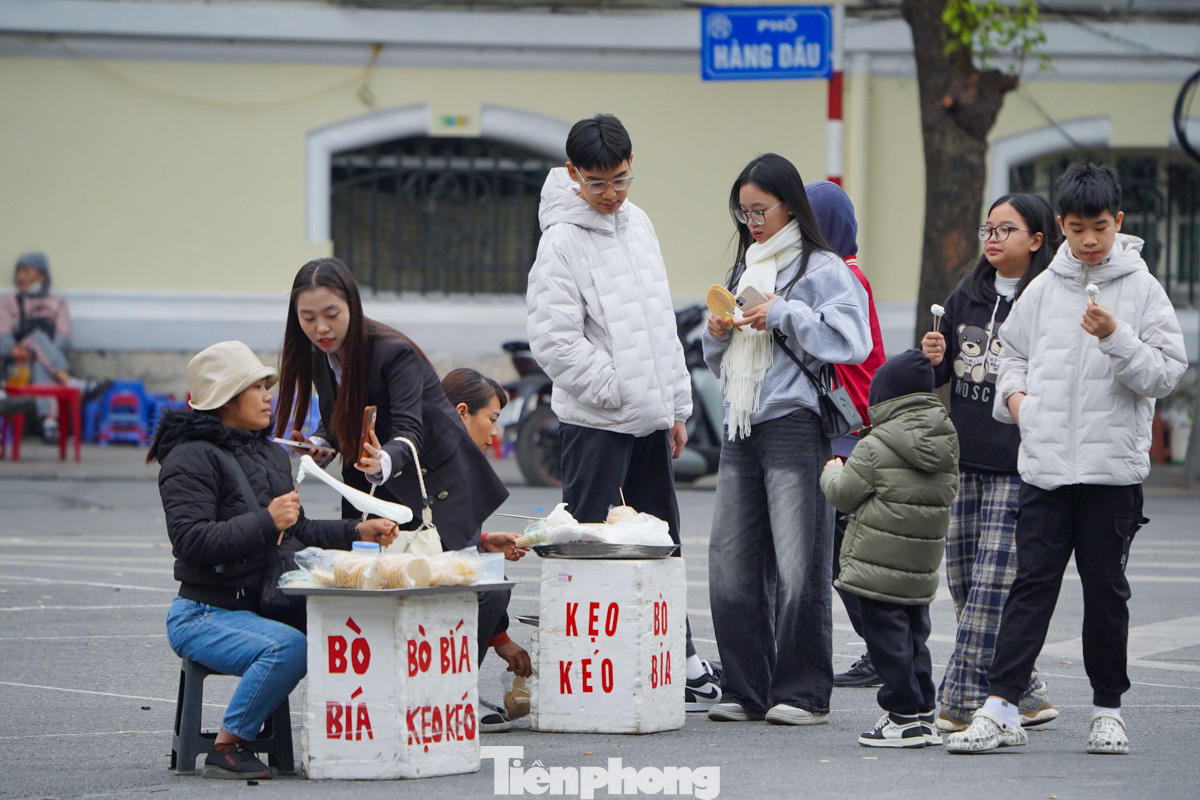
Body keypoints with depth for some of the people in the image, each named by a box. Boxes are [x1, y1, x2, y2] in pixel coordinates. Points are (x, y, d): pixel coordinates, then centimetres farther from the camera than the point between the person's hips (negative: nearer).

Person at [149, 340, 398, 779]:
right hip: (205, 615, -8)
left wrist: (356, 532, 11)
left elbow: (296, 531, 24)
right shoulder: (190, 458, -10)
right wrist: (265, 522, -24)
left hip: (261, 607, 8)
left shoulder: (272, 454, 18)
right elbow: (192, 541, -21)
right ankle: (227, 747, -19)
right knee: (289, 647, -34)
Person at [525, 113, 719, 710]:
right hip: (594, 420, -7)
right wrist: (618, 388, -16)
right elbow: (554, 340, -18)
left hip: (650, 418, 7)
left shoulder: (638, 223, 11)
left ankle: (680, 662, 19)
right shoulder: (563, 240, -13)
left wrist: (677, 404, 16)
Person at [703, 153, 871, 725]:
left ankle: (804, 693, -2)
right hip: (740, 428, 7)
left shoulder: (824, 270, -1)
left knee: (798, 566, -7)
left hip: (795, 425, -7)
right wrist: (717, 333, 6)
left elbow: (850, 340, -15)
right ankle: (745, 689, 10)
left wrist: (783, 315, -13)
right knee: (731, 563, 3)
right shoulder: (744, 269, 22)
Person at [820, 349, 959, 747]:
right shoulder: (947, 442, 6)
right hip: (922, 569, 7)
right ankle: (924, 714, 17)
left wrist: (833, 473, 16)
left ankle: (904, 716, -3)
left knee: (887, 639, -2)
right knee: (914, 637, 16)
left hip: (879, 565, -7)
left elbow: (845, 494, -7)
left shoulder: (877, 446, -13)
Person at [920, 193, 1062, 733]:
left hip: (1020, 467, -7)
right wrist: (935, 360, 1)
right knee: (964, 583, 7)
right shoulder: (966, 298, 13)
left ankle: (962, 703, -6)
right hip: (965, 461, 7)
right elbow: (942, 376, 21)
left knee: (993, 585, -9)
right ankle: (1025, 695, 17)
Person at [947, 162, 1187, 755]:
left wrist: (1116, 338, -20)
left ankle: (1108, 708, 16)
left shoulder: (1142, 289, -1)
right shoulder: (1043, 289, 9)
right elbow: (1012, 349, 23)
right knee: (1032, 583, -2)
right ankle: (1001, 709, -6)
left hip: (1112, 467, -2)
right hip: (1044, 462, 2)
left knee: (1106, 588, 5)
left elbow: (1166, 372, -6)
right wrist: (1014, 392, 4)